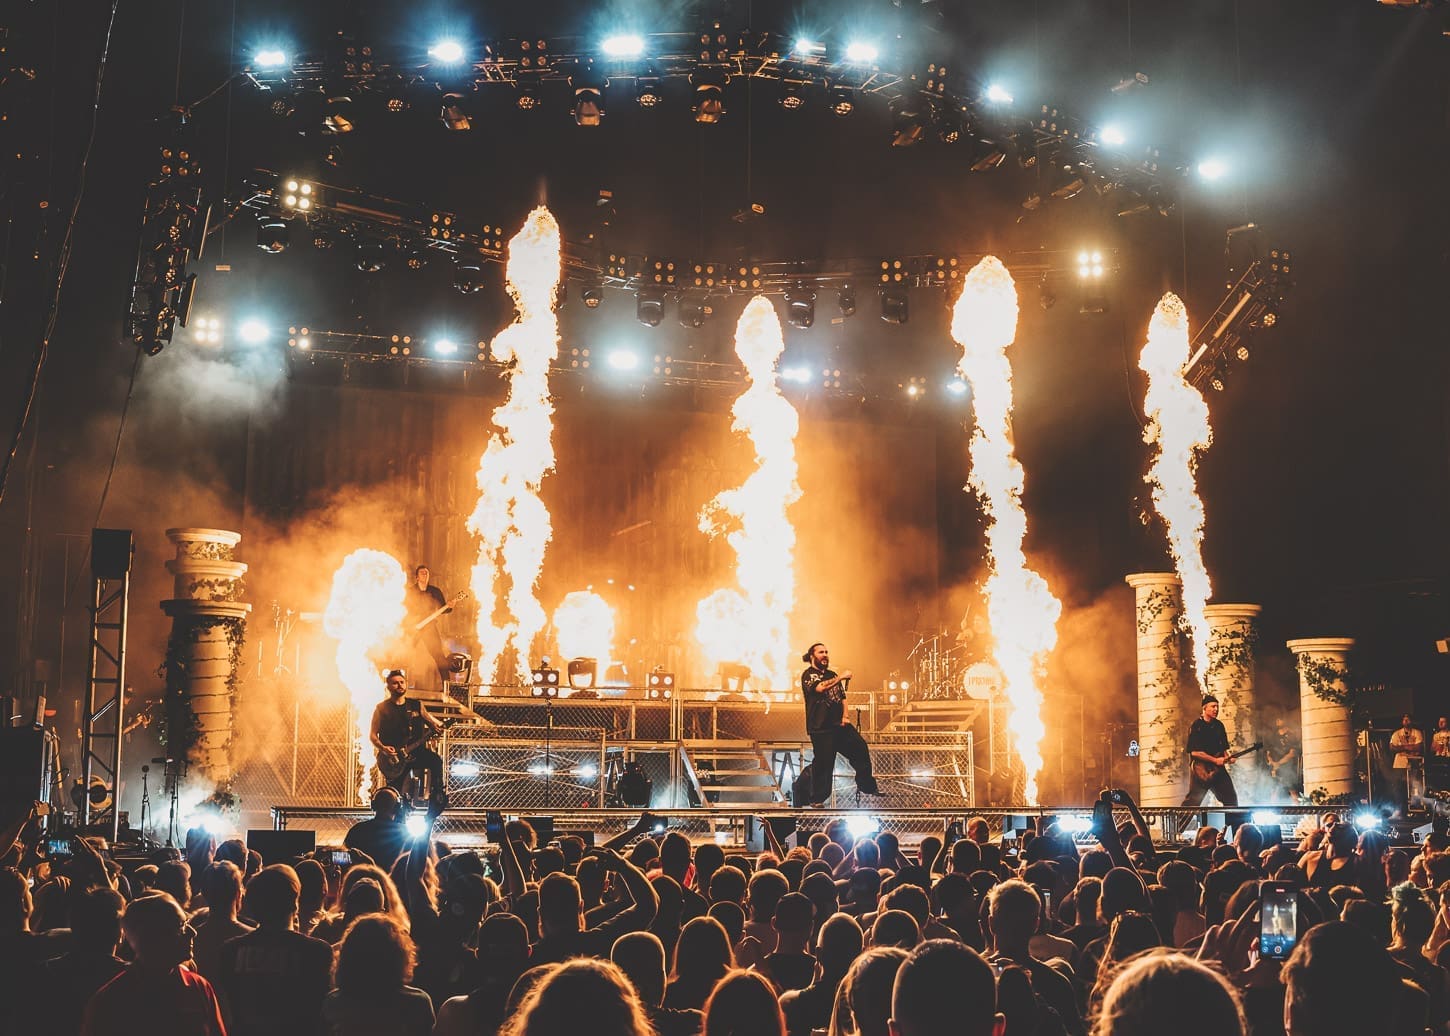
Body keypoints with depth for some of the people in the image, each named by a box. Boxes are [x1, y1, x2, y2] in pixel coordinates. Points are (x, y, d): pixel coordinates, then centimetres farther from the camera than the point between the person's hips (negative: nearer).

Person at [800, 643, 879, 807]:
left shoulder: (832, 675, 21)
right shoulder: (808, 675, -2)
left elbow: (842, 696, 22)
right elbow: (820, 687, -23)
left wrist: (845, 716, 6)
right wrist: (841, 677, -21)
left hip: (839, 724, 7)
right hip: (821, 727, -7)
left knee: (860, 748, 0)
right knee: (823, 762, -8)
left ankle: (868, 786, 11)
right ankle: (817, 799, 4)